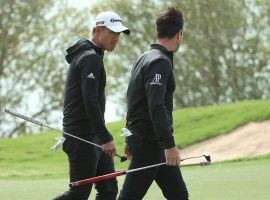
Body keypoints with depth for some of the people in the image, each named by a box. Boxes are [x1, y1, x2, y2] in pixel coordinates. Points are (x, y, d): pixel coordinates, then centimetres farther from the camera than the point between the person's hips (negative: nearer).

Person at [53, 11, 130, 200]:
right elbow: (90, 102, -22)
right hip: (82, 137, -10)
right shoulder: (90, 58, -15)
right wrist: (106, 138, -23)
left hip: (94, 136, 10)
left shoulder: (92, 55, 18)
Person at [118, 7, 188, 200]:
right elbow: (156, 106, -25)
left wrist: (131, 139, 26)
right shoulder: (160, 62, -15)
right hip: (150, 142, -10)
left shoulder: (144, 58, 16)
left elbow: (134, 100, 21)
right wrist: (169, 145, -28)